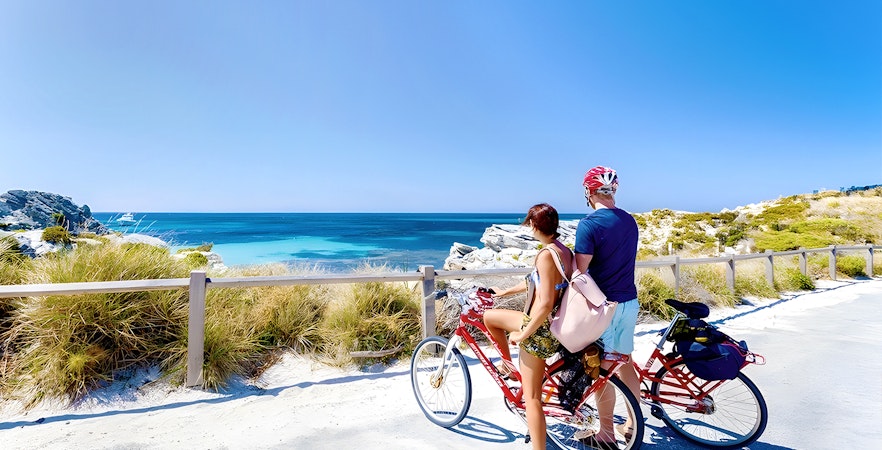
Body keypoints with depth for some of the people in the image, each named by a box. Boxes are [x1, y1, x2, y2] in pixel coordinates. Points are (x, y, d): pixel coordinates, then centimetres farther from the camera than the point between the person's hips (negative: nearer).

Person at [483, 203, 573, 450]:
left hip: (539, 330, -9)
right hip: (553, 326, 9)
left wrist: (523, 335, -17)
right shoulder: (564, 250, 4)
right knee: (489, 315, 22)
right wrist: (505, 292, 27)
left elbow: (545, 304, -30)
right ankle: (508, 362, 37)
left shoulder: (546, 254, -25)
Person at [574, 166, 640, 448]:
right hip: (630, 301, 8)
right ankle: (633, 425, 33)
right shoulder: (630, 221, 6)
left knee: (602, 370, 5)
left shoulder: (589, 224, -18)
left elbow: (579, 272, -19)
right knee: (625, 362, 19)